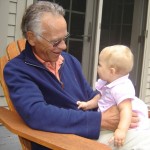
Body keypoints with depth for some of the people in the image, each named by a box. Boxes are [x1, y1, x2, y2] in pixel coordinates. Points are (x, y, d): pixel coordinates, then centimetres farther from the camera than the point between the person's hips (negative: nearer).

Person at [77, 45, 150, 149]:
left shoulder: (121, 88, -26)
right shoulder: (106, 84, 7)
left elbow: (126, 109, -35)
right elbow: (100, 98, 21)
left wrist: (122, 130, -45)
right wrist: (87, 104, 7)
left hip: (130, 124, -9)